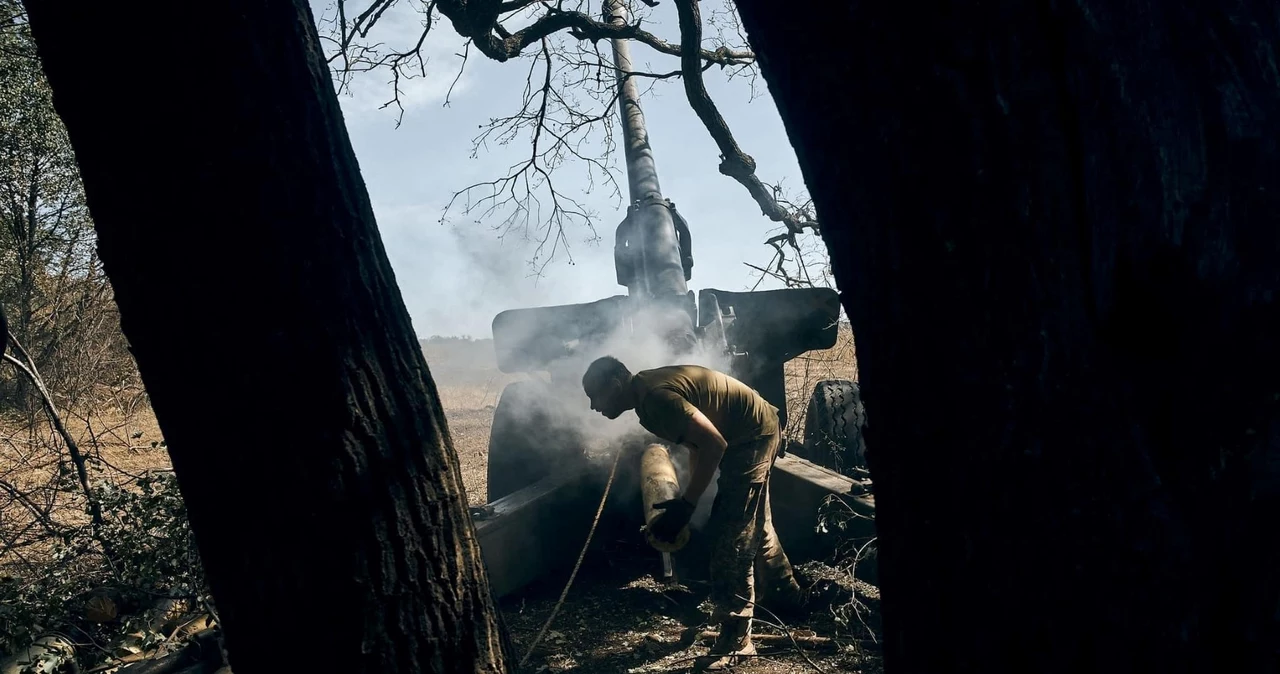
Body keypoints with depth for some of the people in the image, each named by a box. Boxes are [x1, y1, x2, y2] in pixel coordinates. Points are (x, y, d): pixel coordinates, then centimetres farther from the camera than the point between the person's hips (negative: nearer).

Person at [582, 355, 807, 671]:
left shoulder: (655, 397, -26)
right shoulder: (646, 391, 5)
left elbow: (714, 444, -27)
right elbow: (696, 441, 15)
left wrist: (685, 505, -24)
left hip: (752, 436, -11)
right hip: (753, 432, 11)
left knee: (732, 537, -9)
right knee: (754, 524, 25)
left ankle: (735, 640, -3)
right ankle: (788, 596, 45)